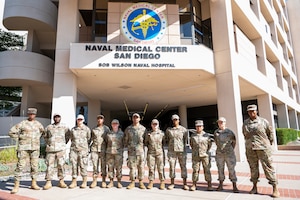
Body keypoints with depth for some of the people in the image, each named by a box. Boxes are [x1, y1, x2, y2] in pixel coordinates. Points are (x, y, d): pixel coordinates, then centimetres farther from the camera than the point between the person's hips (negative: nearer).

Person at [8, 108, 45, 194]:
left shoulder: (38, 123, 9)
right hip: (23, 148, -3)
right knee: (20, 165, -5)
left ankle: (33, 184, 17)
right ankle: (16, 186, 5)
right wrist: (20, 138, -2)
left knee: (34, 165, 6)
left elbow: (42, 131, 27)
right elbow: (11, 132, 0)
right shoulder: (22, 124, -2)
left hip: (35, 148, 3)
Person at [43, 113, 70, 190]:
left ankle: (61, 181, 10)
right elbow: (45, 136, 23)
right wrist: (48, 143, 11)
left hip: (61, 149, 0)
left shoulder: (64, 128, 7)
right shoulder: (48, 127, 10)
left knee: (61, 165, 1)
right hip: (50, 149, 1)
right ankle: (48, 182, 6)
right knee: (50, 165, -1)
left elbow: (69, 135, 19)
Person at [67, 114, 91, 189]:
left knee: (83, 166, 0)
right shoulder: (73, 129, 9)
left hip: (83, 150, -2)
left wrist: (87, 149, 9)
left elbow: (88, 139, 9)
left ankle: (84, 182, 10)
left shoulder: (87, 129, 2)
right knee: (74, 165, 4)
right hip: (73, 150, 2)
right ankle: (74, 182, 14)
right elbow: (70, 138, 19)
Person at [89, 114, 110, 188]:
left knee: (103, 165, 2)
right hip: (94, 149, 2)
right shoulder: (93, 129, 11)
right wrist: (90, 147, 7)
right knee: (95, 165, 1)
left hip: (103, 149, -1)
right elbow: (91, 139, 16)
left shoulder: (106, 128, 5)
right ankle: (94, 181, 9)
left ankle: (103, 181, 11)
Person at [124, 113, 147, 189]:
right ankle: (132, 182, 16)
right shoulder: (128, 129, 6)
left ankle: (141, 182, 16)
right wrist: (129, 146, 12)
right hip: (131, 151, 0)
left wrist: (143, 146, 6)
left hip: (140, 151, 0)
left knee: (141, 167, 4)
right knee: (132, 167, 3)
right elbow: (126, 140, 15)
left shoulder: (143, 128, 5)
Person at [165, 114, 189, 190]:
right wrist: (170, 146, 9)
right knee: (172, 167, 3)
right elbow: (166, 140, 17)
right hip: (171, 151, 1)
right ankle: (172, 183, 14)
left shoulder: (184, 129, 4)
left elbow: (185, 140, 11)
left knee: (183, 167, 1)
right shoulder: (168, 130, 8)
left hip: (181, 151, -1)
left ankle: (185, 184, 9)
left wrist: (183, 148, 11)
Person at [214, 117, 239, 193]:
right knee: (220, 169, 9)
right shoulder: (216, 132, 3)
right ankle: (220, 185, 19)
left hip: (229, 154, -3)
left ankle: (234, 186, 9)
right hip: (219, 154, 3)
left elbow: (234, 141, 9)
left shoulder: (229, 132, -6)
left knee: (231, 169, 0)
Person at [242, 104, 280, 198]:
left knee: (268, 168, 1)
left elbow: (270, 133, 8)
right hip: (250, 150, 3)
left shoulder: (263, 121, -1)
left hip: (263, 148, -3)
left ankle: (275, 188, 11)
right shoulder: (245, 123, 7)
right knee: (253, 168, 10)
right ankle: (255, 187, 22)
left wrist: (269, 144, 11)